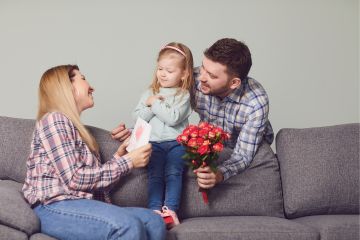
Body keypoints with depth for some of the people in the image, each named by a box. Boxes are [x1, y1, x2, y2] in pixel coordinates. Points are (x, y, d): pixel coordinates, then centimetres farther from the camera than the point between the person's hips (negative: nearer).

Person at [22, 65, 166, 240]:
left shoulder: (76, 127, 24)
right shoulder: (54, 120, -3)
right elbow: (74, 179, -14)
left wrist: (118, 157, 6)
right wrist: (127, 162, -10)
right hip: (55, 208, -8)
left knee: (154, 222, -14)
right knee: (129, 225, -32)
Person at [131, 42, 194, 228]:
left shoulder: (183, 95, 3)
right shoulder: (149, 93, 17)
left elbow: (173, 118, -13)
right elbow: (137, 117, 9)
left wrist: (155, 103, -6)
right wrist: (149, 105, -7)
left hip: (176, 142, -2)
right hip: (154, 143, 2)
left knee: (173, 173, -21)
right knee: (155, 174, -17)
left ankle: (170, 210, -28)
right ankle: (155, 211, -28)